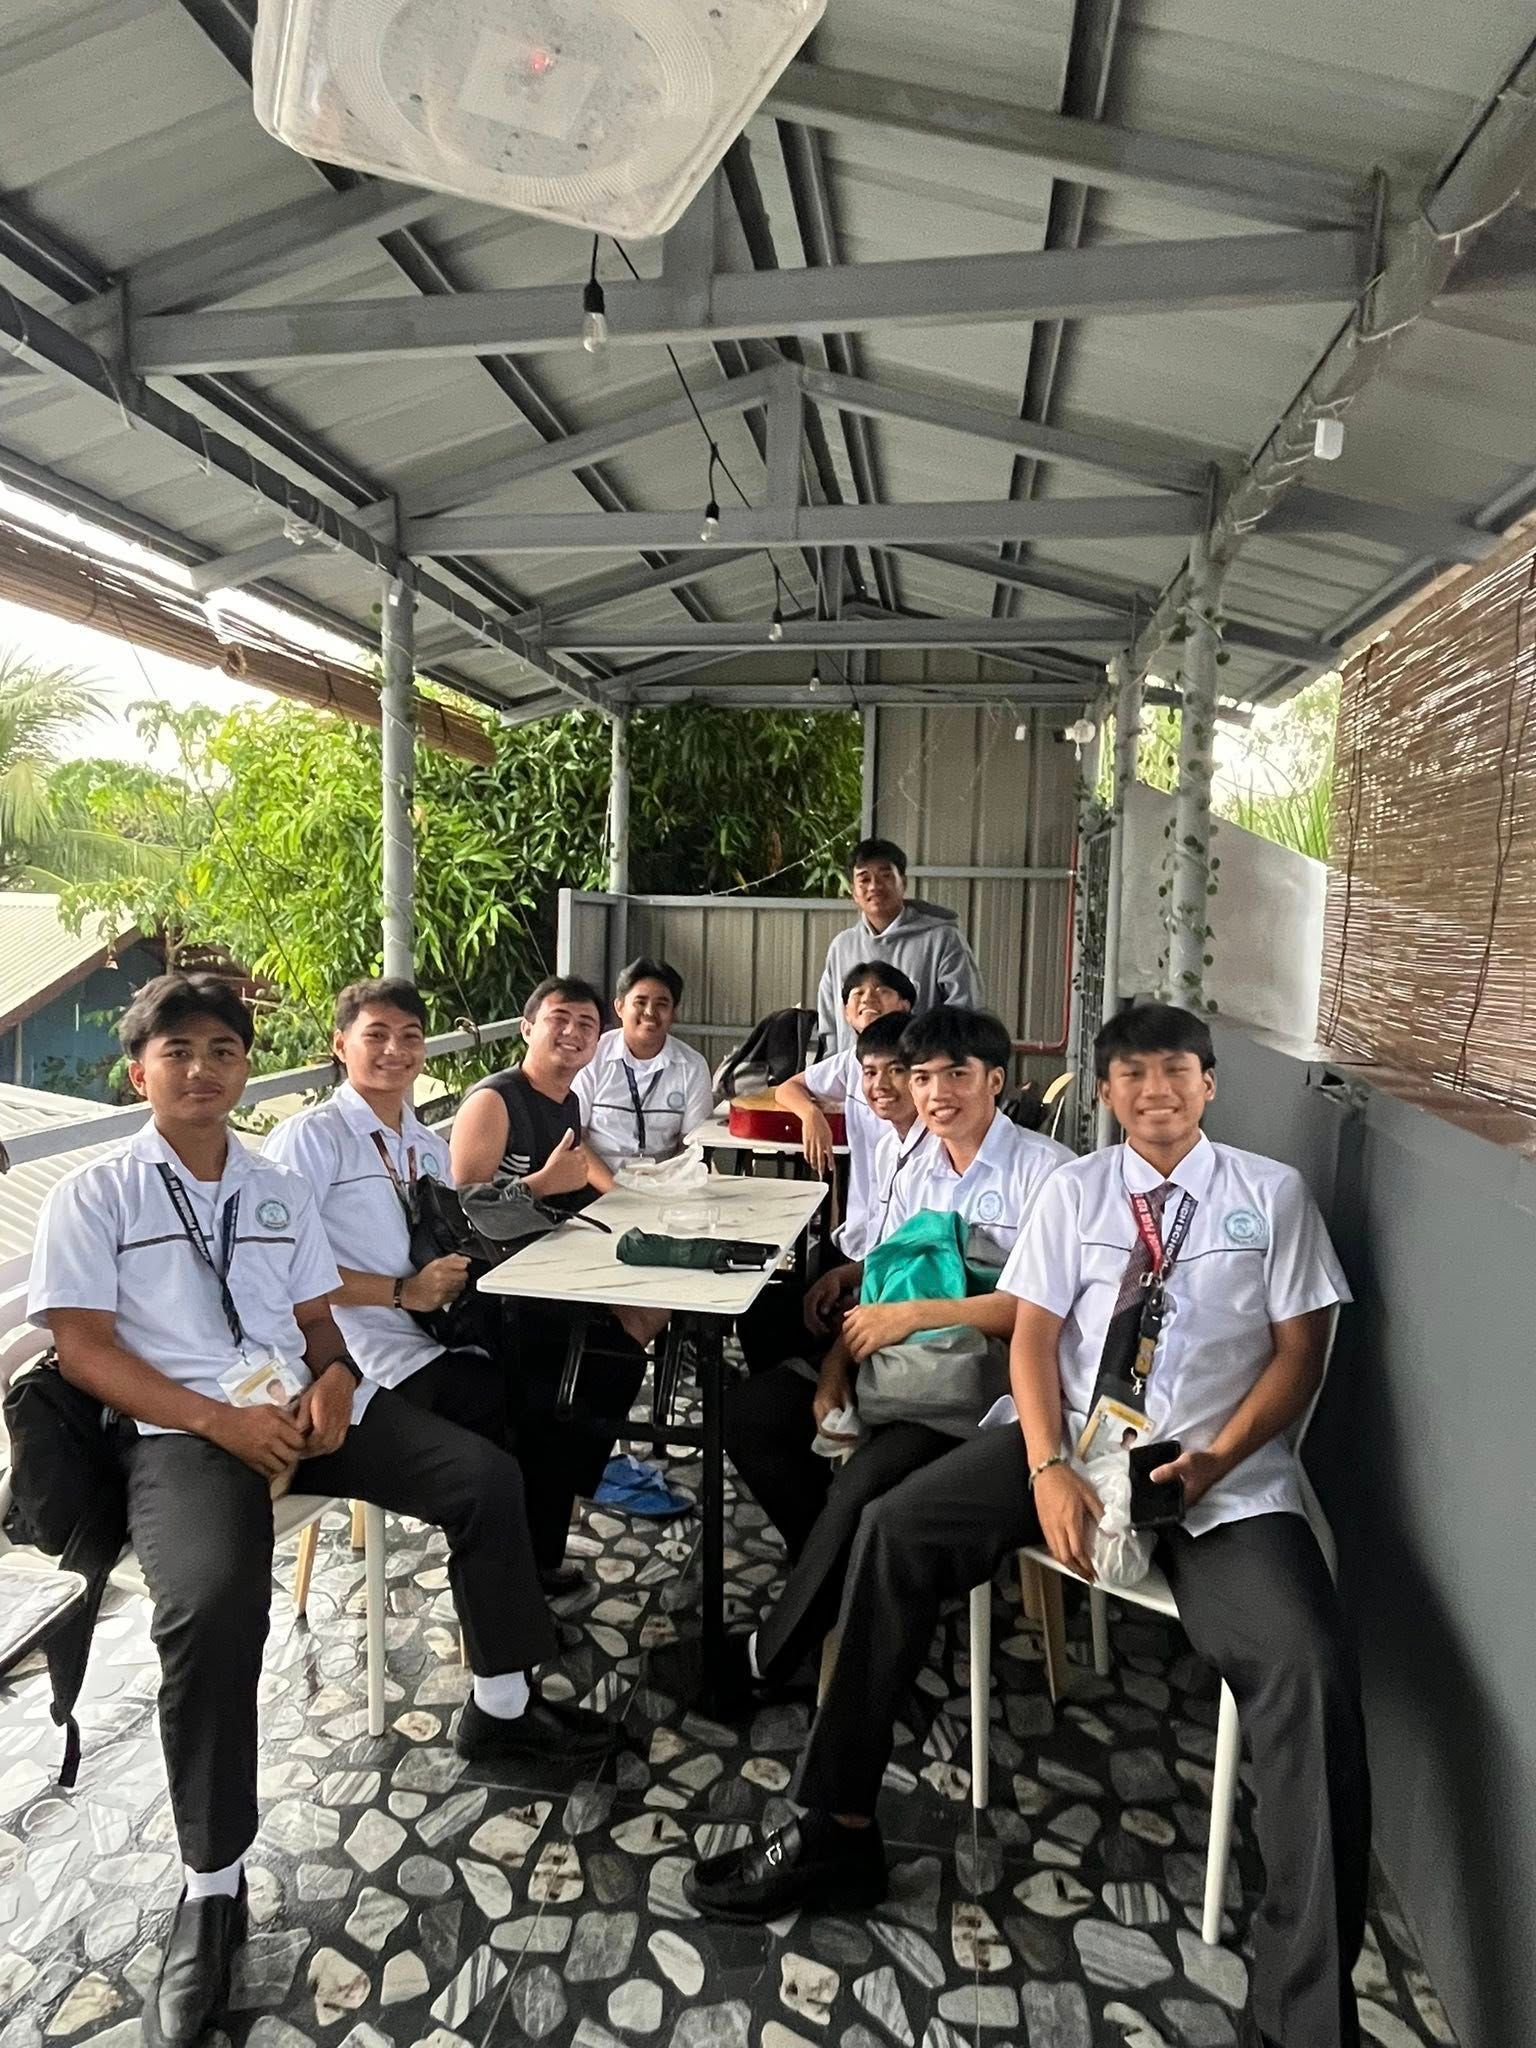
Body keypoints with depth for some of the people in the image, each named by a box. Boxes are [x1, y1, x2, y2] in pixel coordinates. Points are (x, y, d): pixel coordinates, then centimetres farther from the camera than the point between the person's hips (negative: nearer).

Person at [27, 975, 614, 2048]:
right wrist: (224, 1422, -17)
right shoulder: (93, 1196, 3)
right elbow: (84, 1349, -6)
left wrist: (335, 1377, -8)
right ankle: (213, 1885, -11)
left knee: (487, 1478, -11)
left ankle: (501, 1705, 11)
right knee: (212, 1605, -33)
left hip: (300, 1403, 5)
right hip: (182, 1429, -5)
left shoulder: (280, 1189, 17)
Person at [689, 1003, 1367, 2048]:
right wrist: (1048, 1469, -13)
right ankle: (838, 1834, -3)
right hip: (1073, 1445, 2)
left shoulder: (1275, 1193, 4)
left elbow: (1299, 1353, 2)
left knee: (1310, 1665, -27)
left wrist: (1211, 1464, -13)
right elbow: (1033, 1336, 3)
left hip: (1223, 1474, -2)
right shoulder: (1077, 1189, 7)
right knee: (896, 1530, -15)